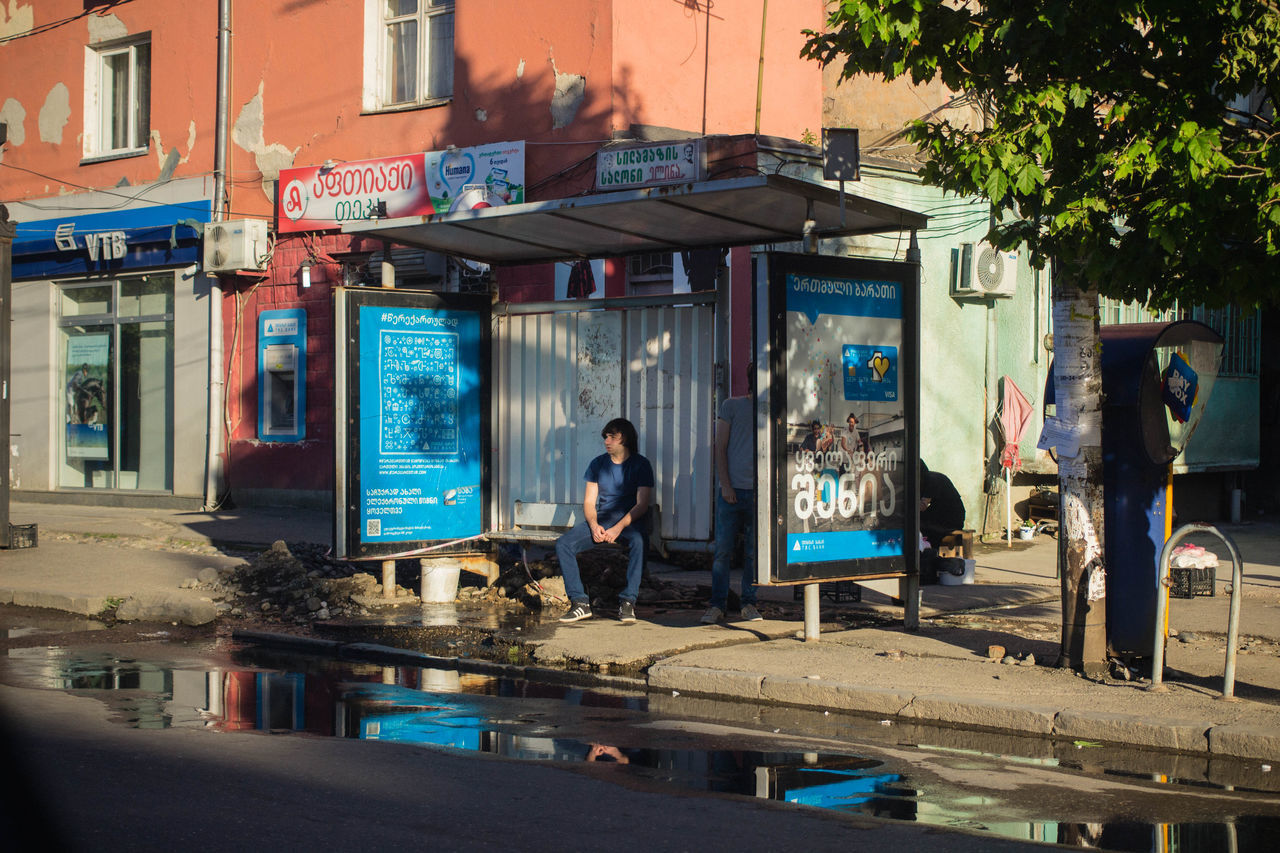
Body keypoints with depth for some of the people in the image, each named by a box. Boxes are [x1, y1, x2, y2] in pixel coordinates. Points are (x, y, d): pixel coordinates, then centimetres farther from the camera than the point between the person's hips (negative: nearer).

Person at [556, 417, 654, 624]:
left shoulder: (641, 464, -1)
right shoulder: (598, 464, 10)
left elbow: (642, 504, -8)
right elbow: (589, 502, 8)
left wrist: (619, 527, -23)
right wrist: (594, 525, -14)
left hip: (630, 521, -4)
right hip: (600, 520, 4)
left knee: (638, 541, -40)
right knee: (563, 543, -19)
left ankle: (628, 601, -34)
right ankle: (580, 602, -20)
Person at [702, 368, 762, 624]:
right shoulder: (732, 406, 6)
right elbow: (720, 448, 3)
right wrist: (725, 485, -5)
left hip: (758, 491, 2)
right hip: (732, 489, -2)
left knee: (754, 552, 2)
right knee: (723, 550, -3)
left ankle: (749, 604, 10)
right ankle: (717, 605, 2)